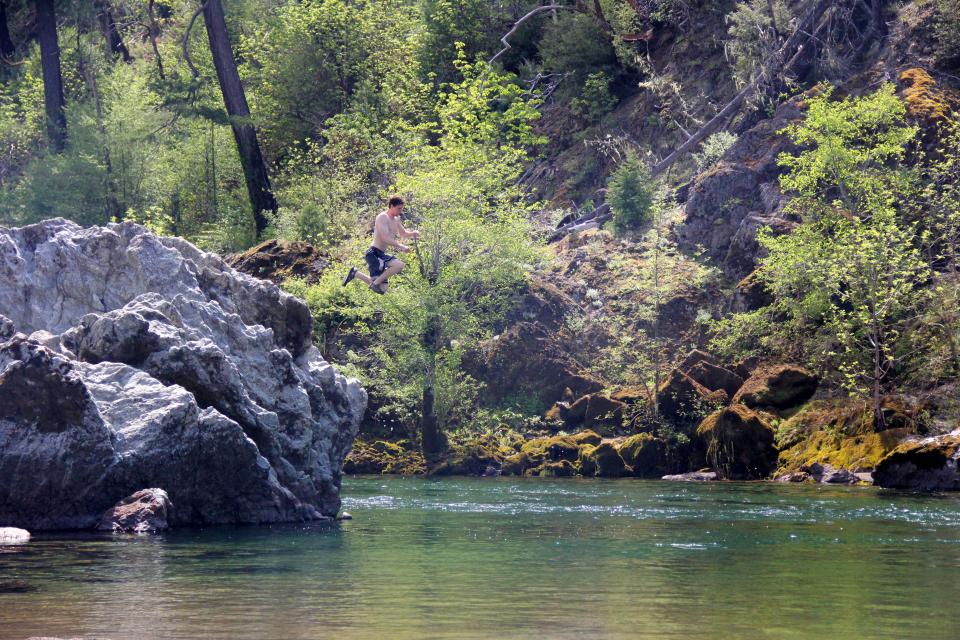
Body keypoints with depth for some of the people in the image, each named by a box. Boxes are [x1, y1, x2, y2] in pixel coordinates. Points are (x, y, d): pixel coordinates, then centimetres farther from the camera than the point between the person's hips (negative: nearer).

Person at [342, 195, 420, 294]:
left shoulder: (396, 219, 17)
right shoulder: (383, 217, -12)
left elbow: (403, 233, 31)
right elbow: (385, 238, -23)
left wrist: (413, 233, 10)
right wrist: (401, 246, -26)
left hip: (381, 255, 10)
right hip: (374, 253, -10)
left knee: (381, 289, 11)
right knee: (399, 265, -31)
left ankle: (355, 273, 23)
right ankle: (376, 283, -18)